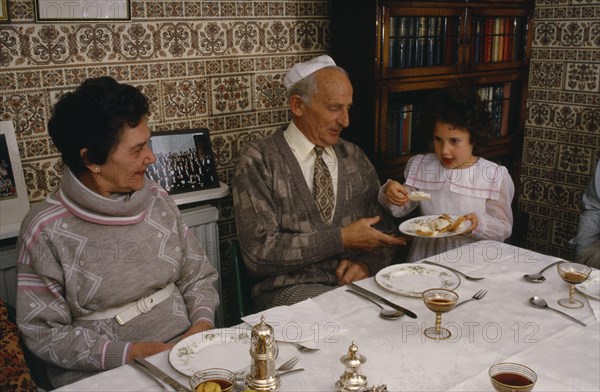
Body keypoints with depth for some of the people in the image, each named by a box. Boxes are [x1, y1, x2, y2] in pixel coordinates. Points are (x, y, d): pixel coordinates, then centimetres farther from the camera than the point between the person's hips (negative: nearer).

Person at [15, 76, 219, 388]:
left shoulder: (157, 199, 6)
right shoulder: (46, 229, -7)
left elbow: (197, 276, 13)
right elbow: (43, 332, -5)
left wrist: (202, 322, -5)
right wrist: (130, 353, -14)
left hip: (186, 355, 3)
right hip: (103, 374, -3)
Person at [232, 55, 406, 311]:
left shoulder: (354, 157, 14)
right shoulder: (258, 160, -3)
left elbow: (384, 229, 17)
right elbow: (259, 252, -11)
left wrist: (367, 263, -6)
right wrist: (341, 239, -13)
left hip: (356, 281, 6)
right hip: (292, 289, -6)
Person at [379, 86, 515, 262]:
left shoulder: (494, 177, -2)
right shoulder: (421, 166, 6)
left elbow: (504, 230, 1)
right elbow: (400, 209, 13)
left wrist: (479, 224, -18)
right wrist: (391, 195, -8)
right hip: (425, 253, 1)